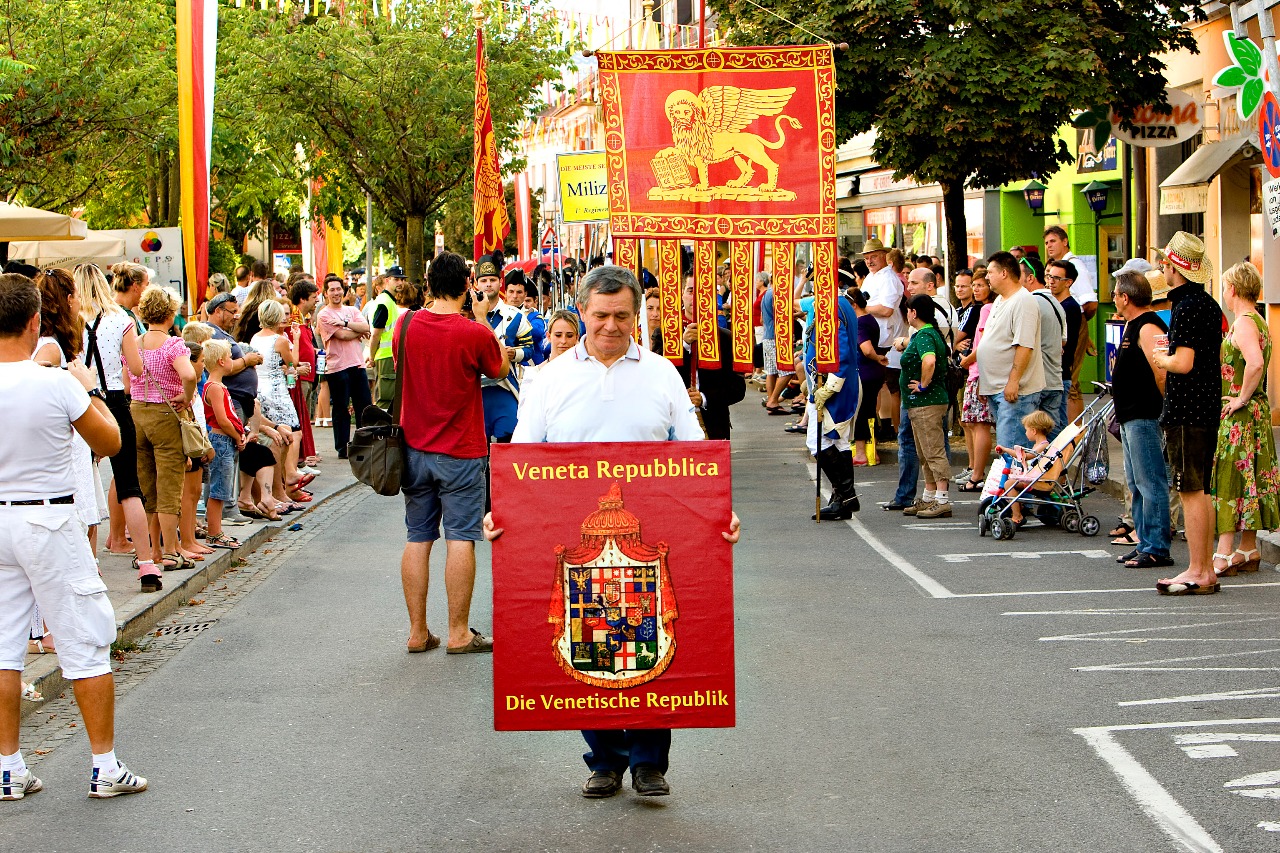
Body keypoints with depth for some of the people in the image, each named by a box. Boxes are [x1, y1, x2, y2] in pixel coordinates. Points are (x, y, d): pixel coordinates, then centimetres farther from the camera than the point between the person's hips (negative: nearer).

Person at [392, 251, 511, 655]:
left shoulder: (405, 325, -2)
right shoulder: (476, 333, -14)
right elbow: (501, 369, 5)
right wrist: (482, 319, 13)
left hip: (415, 448, 4)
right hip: (461, 453, -4)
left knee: (418, 539, 8)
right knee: (460, 539, 0)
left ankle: (418, 632, 11)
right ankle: (459, 633, 3)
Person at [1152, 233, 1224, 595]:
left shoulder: (1186, 307, -17)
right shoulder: (1210, 304, 13)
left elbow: (1183, 363, -23)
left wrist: (1161, 358, -4)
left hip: (1186, 411, -10)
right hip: (1209, 406, 10)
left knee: (1190, 491, -6)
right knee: (1200, 491, 14)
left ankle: (1197, 573, -3)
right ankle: (1207, 570, 18)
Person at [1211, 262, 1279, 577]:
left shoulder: (1243, 323, -17)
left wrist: (1241, 398, -24)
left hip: (1237, 417, -10)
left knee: (1228, 480, -9)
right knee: (1249, 480, 12)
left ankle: (1225, 554, -11)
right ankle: (1248, 551, 16)